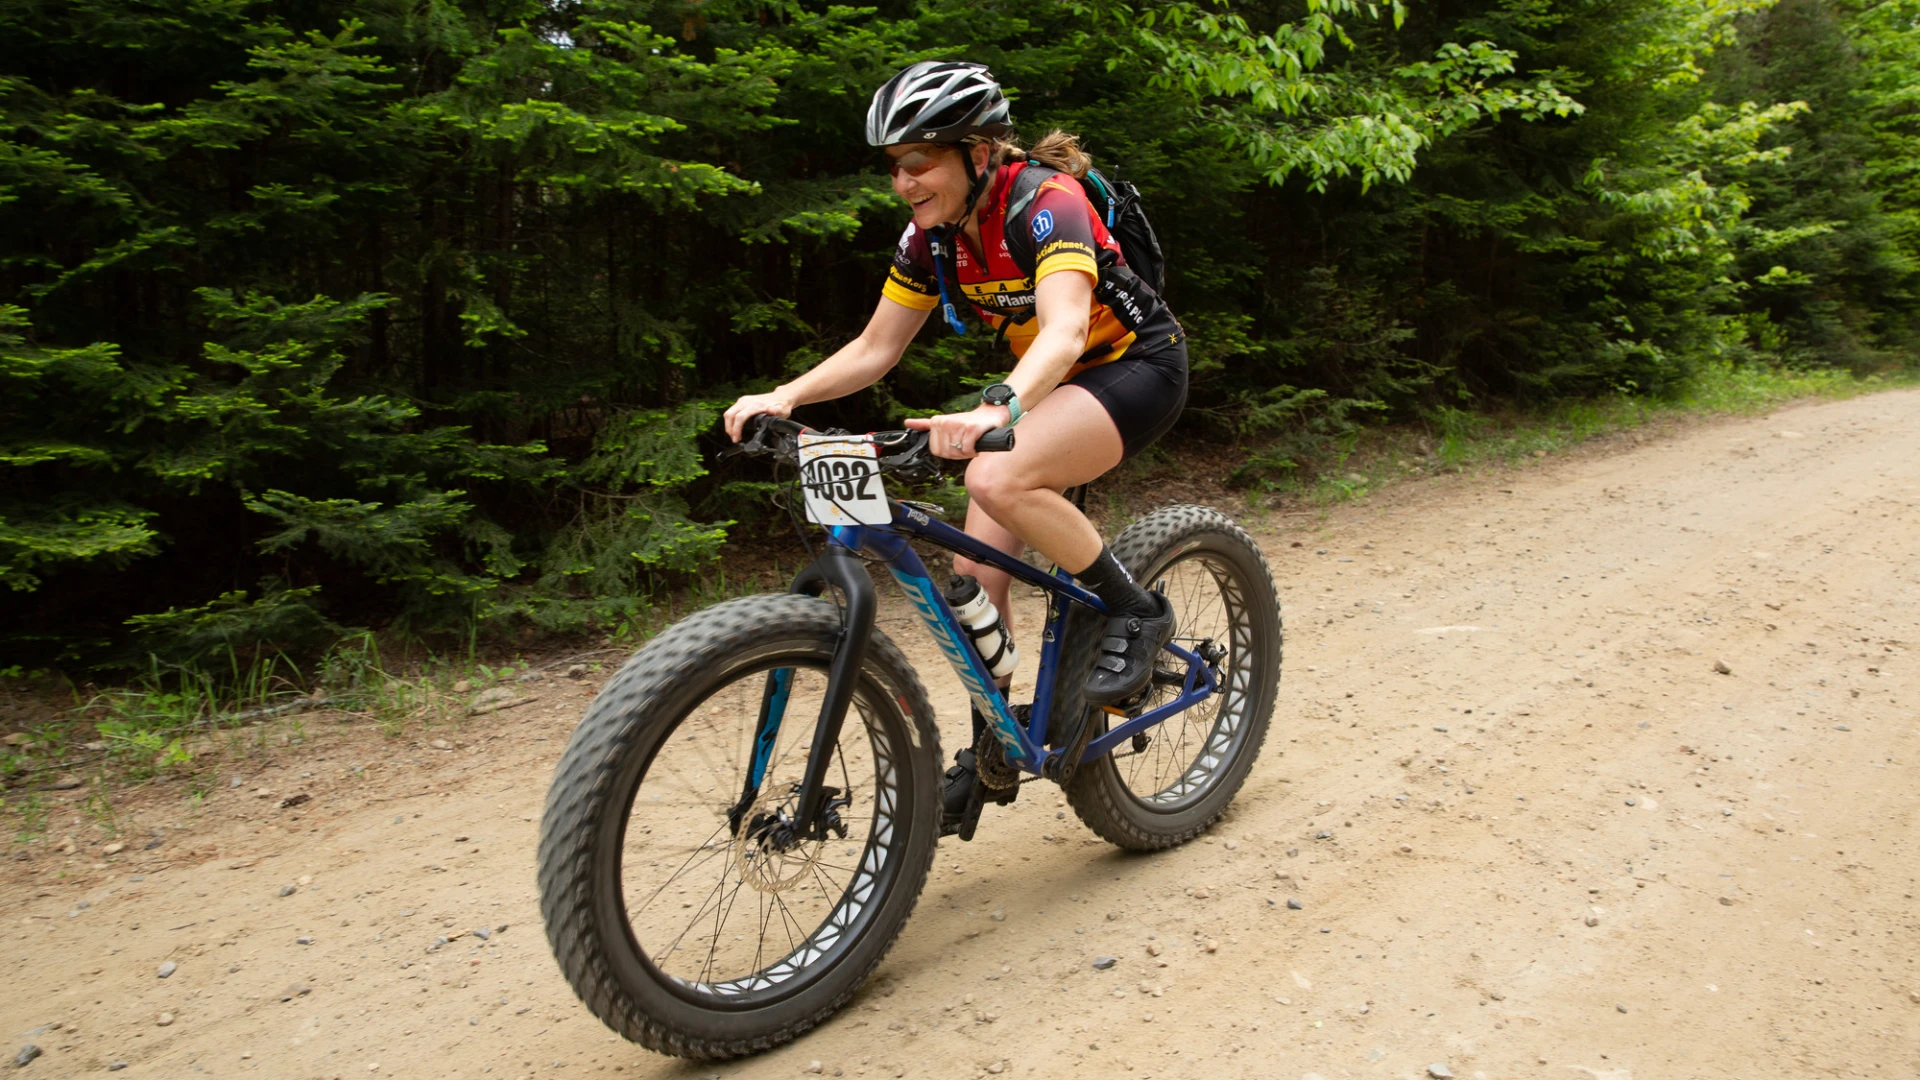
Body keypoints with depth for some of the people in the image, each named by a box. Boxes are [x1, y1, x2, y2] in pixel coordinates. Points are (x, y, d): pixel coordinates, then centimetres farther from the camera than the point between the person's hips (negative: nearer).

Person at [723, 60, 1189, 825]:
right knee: (977, 569, -5)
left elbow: (1065, 328, -42)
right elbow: (875, 348, -3)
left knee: (997, 479, -34)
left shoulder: (1045, 202, -26)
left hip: (1138, 366, -7)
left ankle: (1136, 612, -12)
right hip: (1047, 385, 7)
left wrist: (998, 408, -62)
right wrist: (784, 396, -20)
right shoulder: (933, 235, -4)